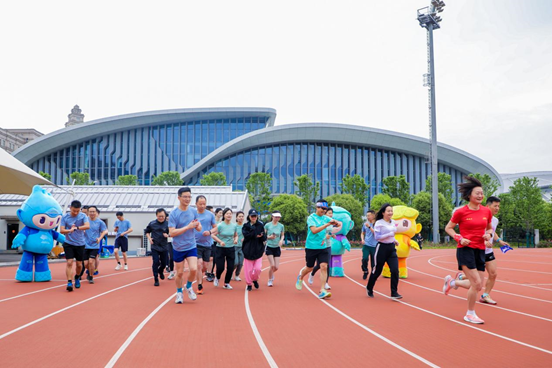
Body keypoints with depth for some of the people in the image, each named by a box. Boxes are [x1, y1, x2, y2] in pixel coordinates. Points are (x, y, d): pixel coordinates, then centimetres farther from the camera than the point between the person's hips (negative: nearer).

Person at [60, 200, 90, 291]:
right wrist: (70, 230, -27)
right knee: (69, 262, -12)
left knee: (79, 264, 10)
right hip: (68, 243, -1)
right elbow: (61, 230, -8)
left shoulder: (83, 216, -6)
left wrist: (76, 228, -32)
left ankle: (77, 278, 36)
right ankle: (69, 282, -10)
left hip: (80, 244, 1)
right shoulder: (65, 217, -4)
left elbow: (87, 226, -21)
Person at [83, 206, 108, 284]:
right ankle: (90, 271, 37)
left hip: (95, 246, -1)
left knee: (91, 261, -12)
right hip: (85, 245, 1)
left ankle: (91, 277, 10)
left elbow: (105, 231, 6)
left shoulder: (100, 222, -2)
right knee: (85, 263, 2)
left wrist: (99, 238, -9)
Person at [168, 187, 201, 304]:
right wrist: (188, 227, -23)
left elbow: (199, 228, 9)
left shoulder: (193, 211, 0)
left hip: (191, 247, 2)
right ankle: (179, 293, 32)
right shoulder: (173, 214, -13)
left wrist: (197, 225, -15)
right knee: (179, 273, 7)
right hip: (178, 248, -2)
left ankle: (189, 287, 16)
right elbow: (171, 233, -19)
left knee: (193, 269, -14)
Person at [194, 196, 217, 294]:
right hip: (196, 244, -2)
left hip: (207, 244, 2)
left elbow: (215, 227, 7)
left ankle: (199, 275, 40)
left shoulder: (210, 215, 2)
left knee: (205, 267, 6)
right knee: (199, 264, -12)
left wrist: (210, 232, -12)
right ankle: (199, 286, 0)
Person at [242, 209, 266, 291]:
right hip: (248, 251, 0)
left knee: (257, 268, -7)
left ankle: (255, 280, 23)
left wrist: (262, 236, -21)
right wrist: (256, 235, -20)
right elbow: (246, 235, -15)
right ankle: (249, 284, 22)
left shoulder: (260, 225, 3)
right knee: (248, 269, 2)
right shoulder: (246, 226, 1)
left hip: (258, 251, 0)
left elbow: (264, 239, 0)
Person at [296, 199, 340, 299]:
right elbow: (314, 230, -24)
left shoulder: (326, 218, 5)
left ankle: (322, 291, -9)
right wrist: (327, 224, -30)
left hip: (323, 247, 4)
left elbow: (338, 223, 7)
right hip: (311, 247, -4)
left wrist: (337, 223, -18)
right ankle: (300, 277, 44)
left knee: (324, 267, -11)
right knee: (309, 268, 10)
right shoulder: (311, 218, -10)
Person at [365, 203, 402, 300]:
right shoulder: (379, 223, -11)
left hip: (391, 248, 5)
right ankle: (369, 288, 30)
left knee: (395, 270, -10)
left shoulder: (393, 222, 10)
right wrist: (390, 234, -22)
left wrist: (394, 240, 9)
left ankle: (394, 292, -2)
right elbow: (377, 237, -17)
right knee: (377, 271, 7)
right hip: (382, 248, -5)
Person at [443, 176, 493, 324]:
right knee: (476, 283, -12)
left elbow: (489, 228, 21)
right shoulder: (461, 212, -8)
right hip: (466, 249, -6)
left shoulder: (487, 211, 5)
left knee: (478, 286, 6)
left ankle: (452, 281, 33)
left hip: (480, 250, 6)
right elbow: (448, 228, 2)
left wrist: (488, 234, -2)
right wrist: (459, 238, -13)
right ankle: (470, 314, 7)